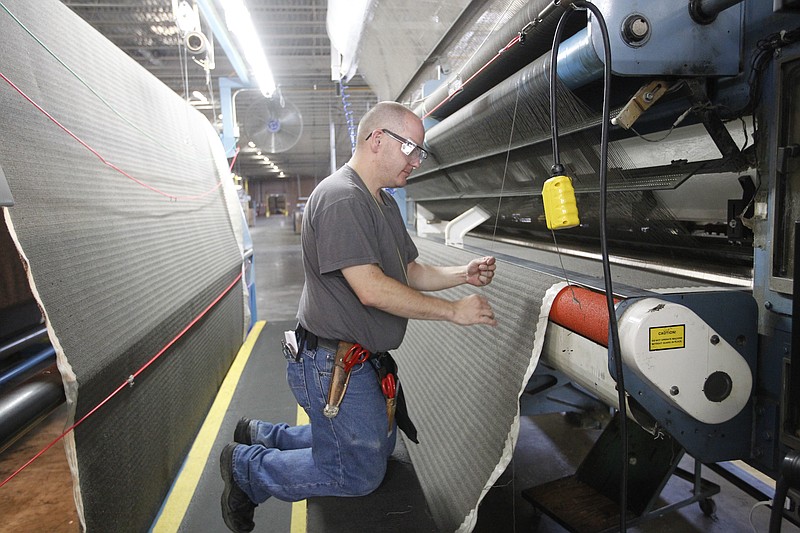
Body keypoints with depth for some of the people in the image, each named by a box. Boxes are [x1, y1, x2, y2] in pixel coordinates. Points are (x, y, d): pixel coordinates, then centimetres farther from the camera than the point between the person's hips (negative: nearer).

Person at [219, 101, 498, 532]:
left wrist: (462, 275, -3)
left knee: (381, 445, 23)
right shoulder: (340, 197, -21)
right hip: (332, 364, -10)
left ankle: (262, 435, 31)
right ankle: (248, 467, 17)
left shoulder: (384, 203, 13)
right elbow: (372, 290, -27)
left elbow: (409, 272, 14)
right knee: (361, 473, 1)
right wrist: (453, 311, -20)